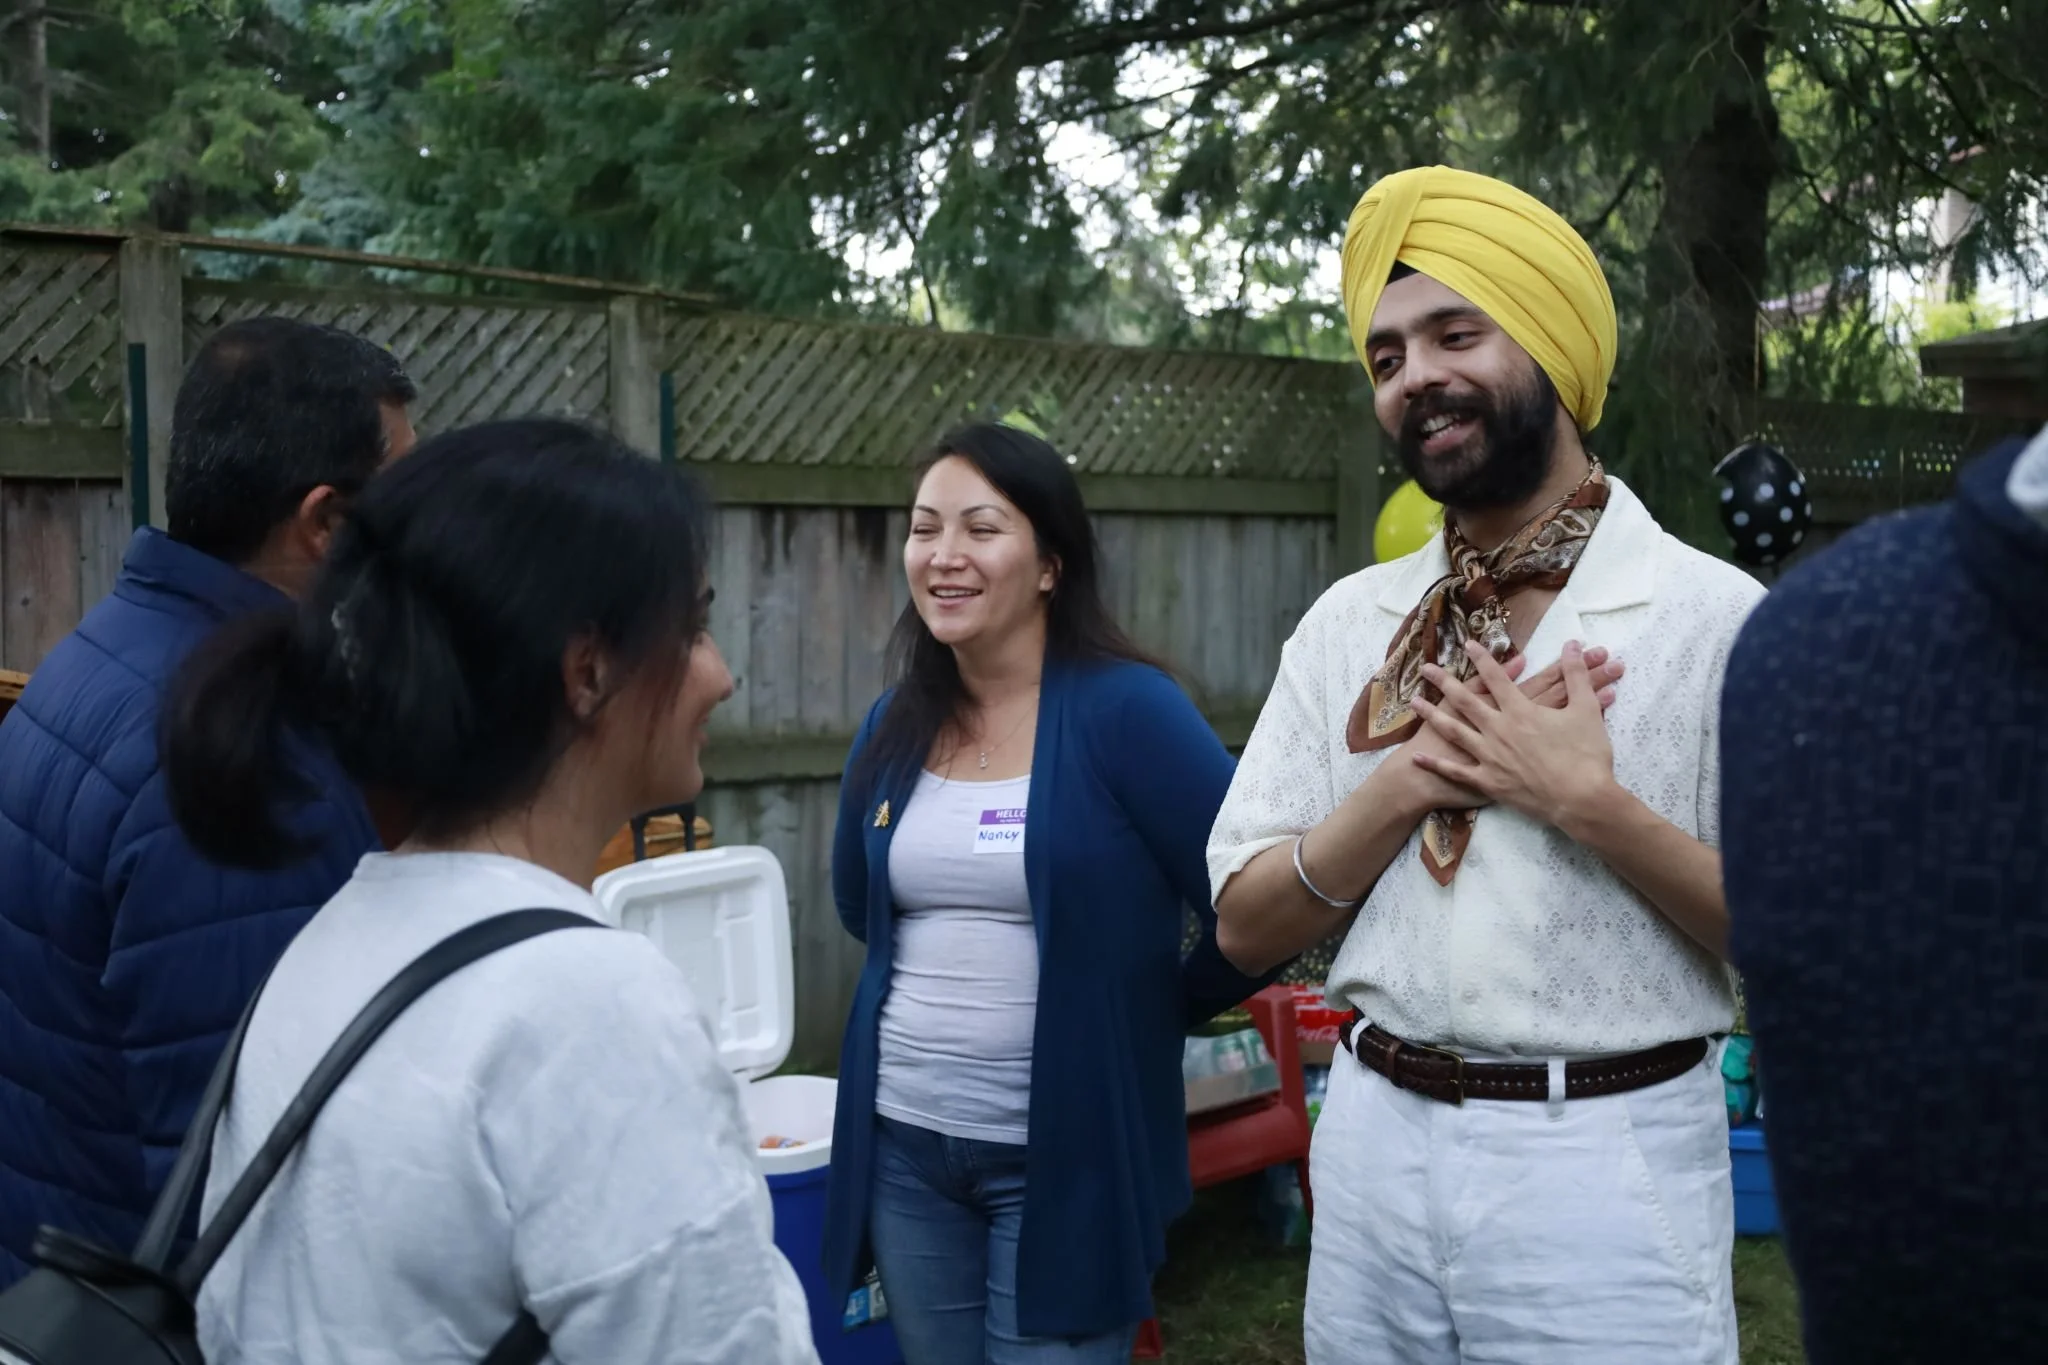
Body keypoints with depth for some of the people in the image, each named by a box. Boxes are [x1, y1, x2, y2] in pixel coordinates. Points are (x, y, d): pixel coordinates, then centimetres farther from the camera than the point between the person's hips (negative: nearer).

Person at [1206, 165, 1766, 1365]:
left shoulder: (1715, 617, -8)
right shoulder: (1346, 624, 4)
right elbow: (1247, 928, 2)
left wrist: (1588, 802, -19)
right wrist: (1411, 777, -12)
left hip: (1609, 1166, -4)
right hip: (1377, 1145, 4)